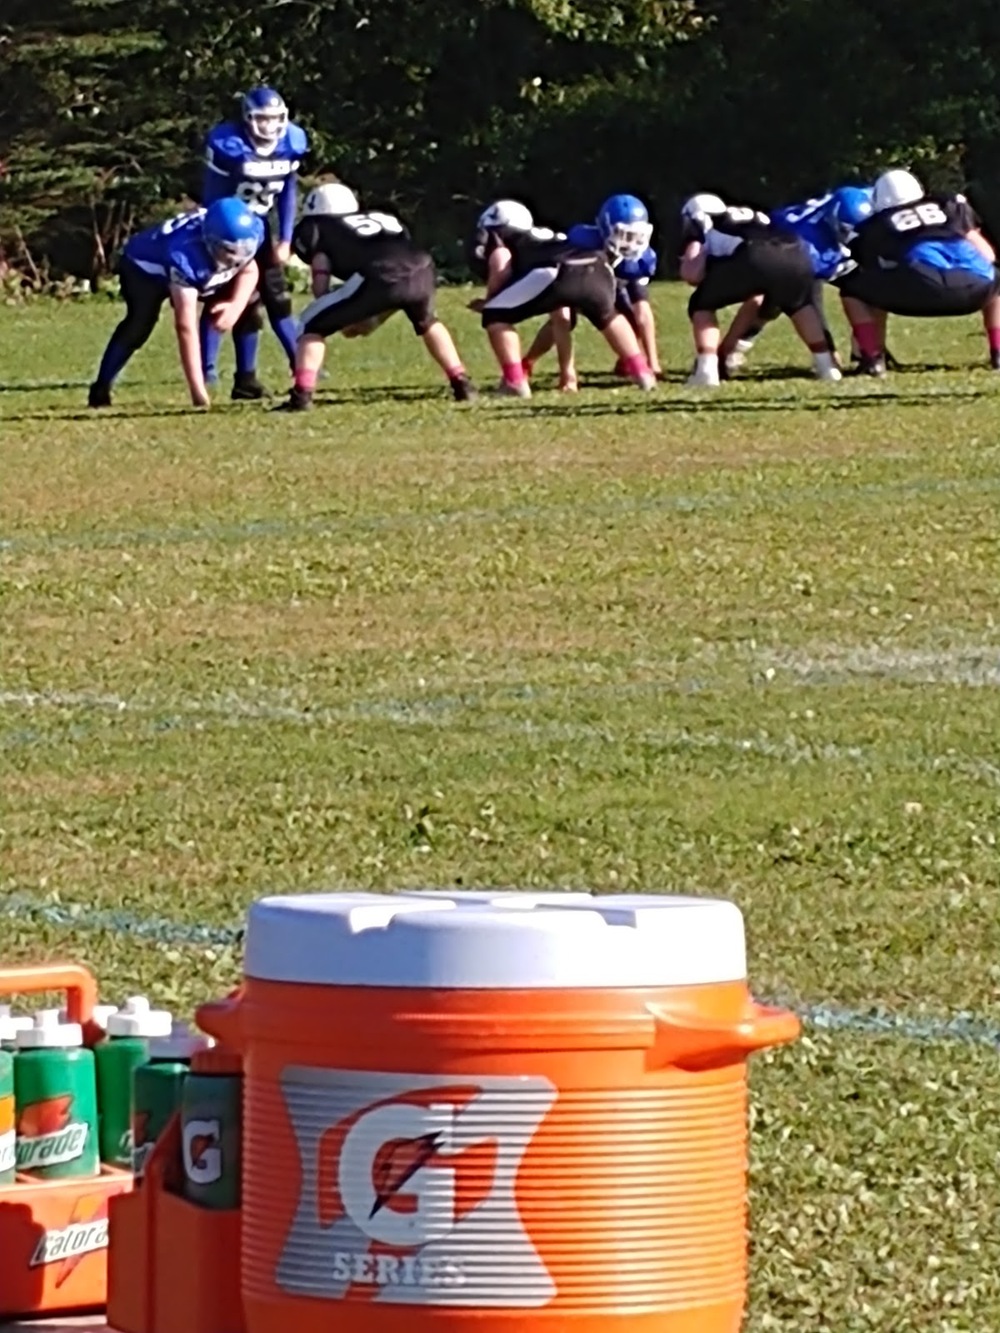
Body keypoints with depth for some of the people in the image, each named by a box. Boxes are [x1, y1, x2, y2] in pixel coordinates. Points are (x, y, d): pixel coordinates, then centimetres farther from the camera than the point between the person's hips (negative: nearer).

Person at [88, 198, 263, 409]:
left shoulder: (244, 236, -29)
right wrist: (198, 392, -49)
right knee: (140, 322, -29)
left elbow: (249, 270, -3)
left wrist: (236, 306, -26)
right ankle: (101, 389, -18)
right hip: (146, 265, -7)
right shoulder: (185, 256, -47)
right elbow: (186, 327, -47)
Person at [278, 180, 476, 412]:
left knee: (313, 324, 12)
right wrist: (372, 318, 40)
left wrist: (342, 318, 32)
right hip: (421, 271, 5)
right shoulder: (385, 220, 40)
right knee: (427, 322, 39)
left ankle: (302, 396, 0)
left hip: (379, 277, -5)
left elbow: (321, 285, 17)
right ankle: (461, 383, 35)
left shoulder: (316, 229, 26)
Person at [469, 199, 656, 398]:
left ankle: (515, 382, 4)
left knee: (495, 316, 14)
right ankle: (640, 371, 35)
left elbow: (501, 265, -1)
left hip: (557, 273, -6)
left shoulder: (492, 238, 26)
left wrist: (488, 301, 19)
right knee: (606, 316, 39)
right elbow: (561, 318, 42)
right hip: (597, 269, 6)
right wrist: (567, 371, 46)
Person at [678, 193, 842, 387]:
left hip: (755, 258, -5)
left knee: (702, 304, 21)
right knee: (799, 304, 39)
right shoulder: (754, 221, 46)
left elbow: (692, 275, 9)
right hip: (795, 256, 5)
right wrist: (729, 344, 54)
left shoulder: (701, 227, 30)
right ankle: (826, 365, 30)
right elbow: (755, 299, 49)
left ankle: (707, 369, 6)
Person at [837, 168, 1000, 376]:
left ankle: (873, 358, 6)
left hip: (923, 288, -2)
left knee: (852, 290, 21)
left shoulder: (875, 228, 26)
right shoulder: (950, 206, 32)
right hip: (975, 284, 2)